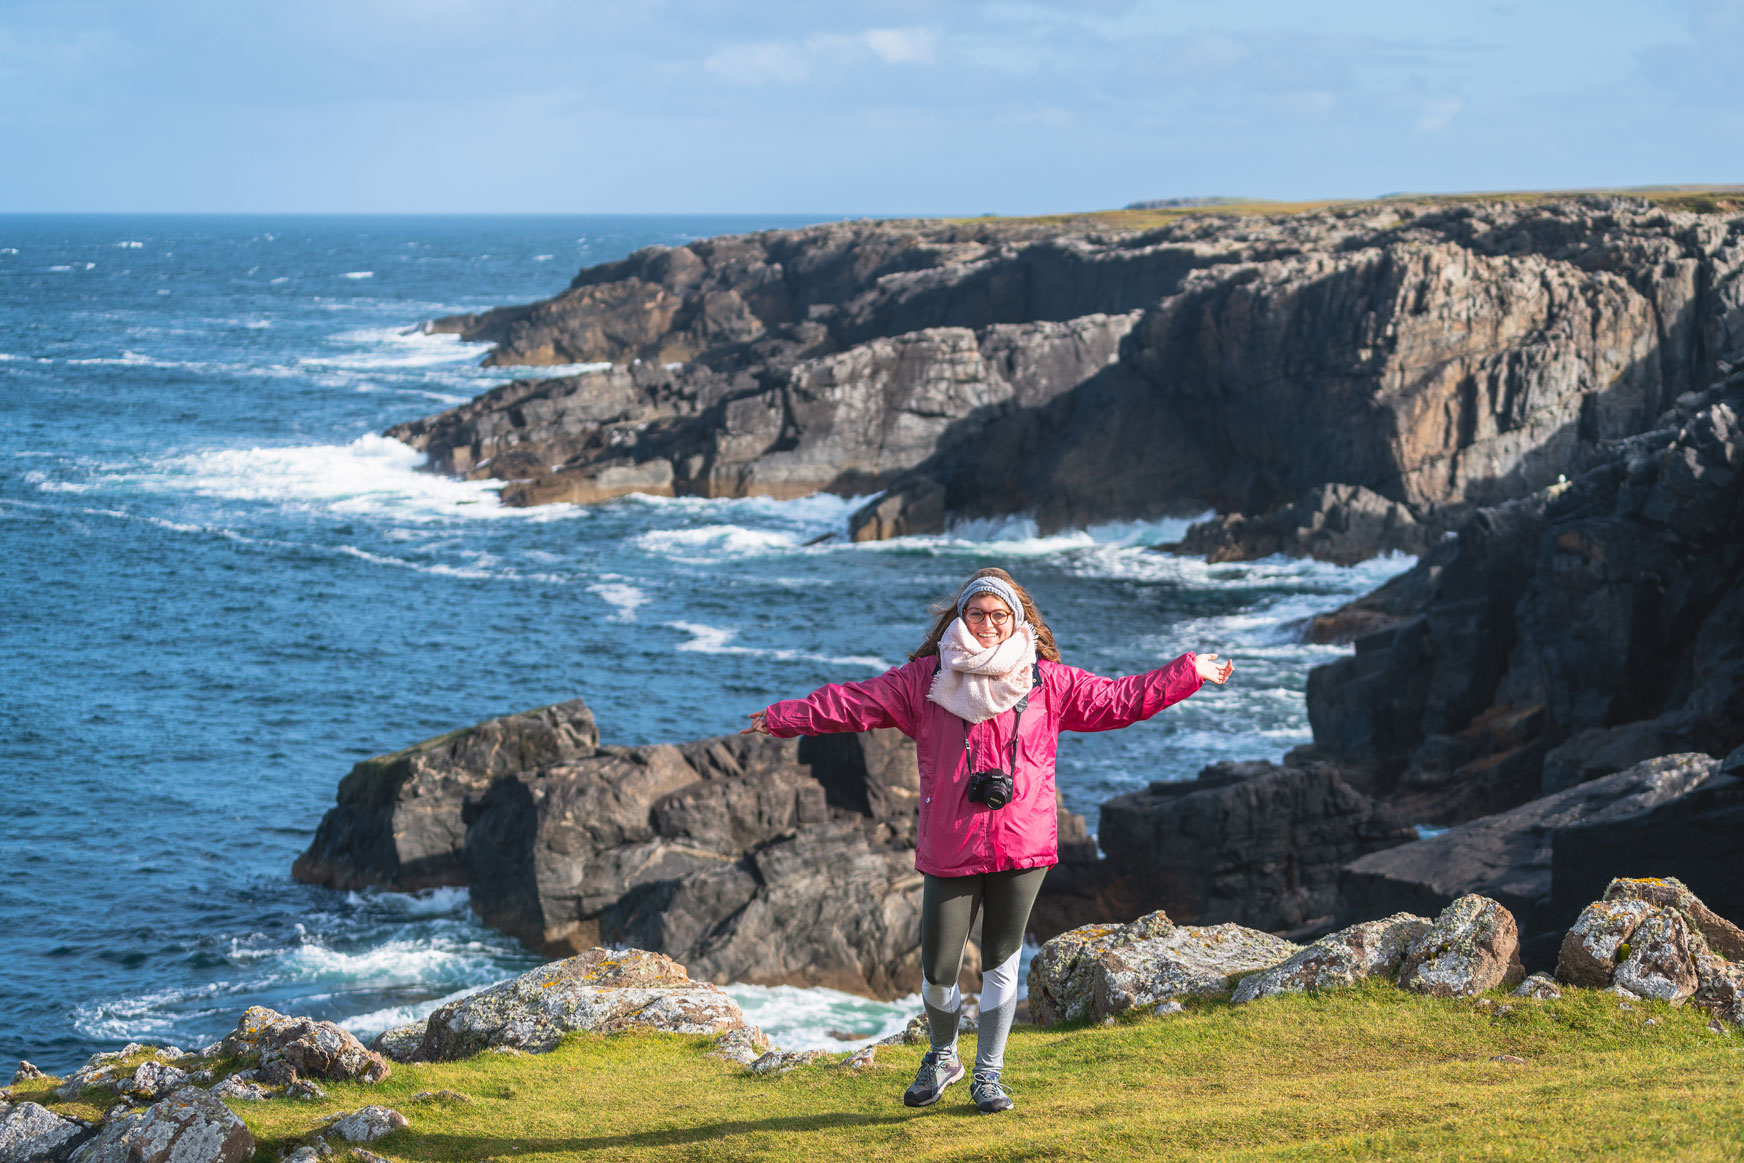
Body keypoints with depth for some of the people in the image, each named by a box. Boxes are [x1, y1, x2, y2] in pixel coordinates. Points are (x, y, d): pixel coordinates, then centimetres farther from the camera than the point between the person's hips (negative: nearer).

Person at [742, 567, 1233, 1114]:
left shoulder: (1047, 682, 6)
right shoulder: (925, 679, 4)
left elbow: (1119, 699, 10)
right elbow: (853, 701, 5)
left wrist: (1189, 673, 8)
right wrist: (782, 718, 1)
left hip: (1021, 849, 0)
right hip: (949, 852, 0)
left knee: (1001, 963, 7)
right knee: (937, 971, 1)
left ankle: (989, 1072, 22)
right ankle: (942, 1057, 29)